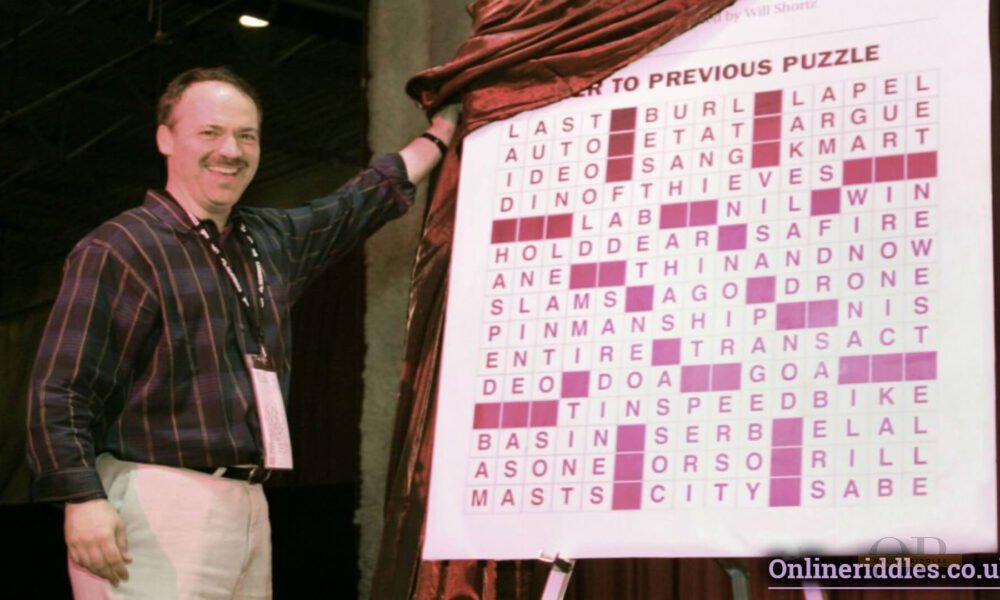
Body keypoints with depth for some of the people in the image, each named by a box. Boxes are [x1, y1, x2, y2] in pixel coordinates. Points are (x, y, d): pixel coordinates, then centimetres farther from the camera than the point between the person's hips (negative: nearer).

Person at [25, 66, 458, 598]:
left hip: (248, 508, 7)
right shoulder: (118, 252, -6)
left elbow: (368, 198, 33)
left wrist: (443, 129, 40)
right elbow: (60, 392, -11)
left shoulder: (273, 240, 17)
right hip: (158, 507, -7)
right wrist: (84, 499, -22)